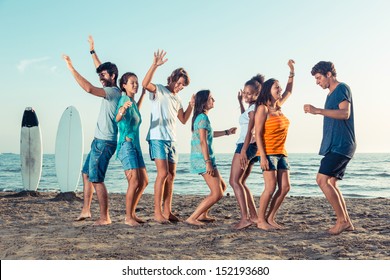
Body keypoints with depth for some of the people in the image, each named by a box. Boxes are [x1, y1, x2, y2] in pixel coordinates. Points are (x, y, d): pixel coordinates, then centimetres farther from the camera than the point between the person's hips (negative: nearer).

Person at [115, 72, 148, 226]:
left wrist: (143, 94, 39)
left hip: (136, 146, 9)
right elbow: (118, 118, -30)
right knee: (134, 182, -15)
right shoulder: (124, 99, -11)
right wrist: (123, 109, -51)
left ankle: (132, 214, 17)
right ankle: (128, 218, -9)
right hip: (126, 145, -9)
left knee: (144, 182, 10)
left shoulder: (132, 101, 14)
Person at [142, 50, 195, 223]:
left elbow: (183, 120, 21)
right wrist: (154, 65, -31)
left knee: (171, 176, 6)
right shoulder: (159, 91, -2)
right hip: (158, 138, -8)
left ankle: (167, 211, 12)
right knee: (163, 173, -15)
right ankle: (157, 212, -11)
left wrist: (191, 105, 8)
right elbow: (145, 84, -22)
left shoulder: (177, 99, 21)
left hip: (171, 140, 8)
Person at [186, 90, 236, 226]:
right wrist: (208, 162, -24)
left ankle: (203, 215, 22)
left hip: (202, 158, 10)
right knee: (217, 194, -10)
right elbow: (203, 142, -20)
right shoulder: (203, 117, -14)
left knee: (222, 187, 19)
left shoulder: (202, 117, 17)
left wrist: (226, 132, 38)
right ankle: (192, 218, -10)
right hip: (202, 158, -10)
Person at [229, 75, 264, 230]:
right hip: (250, 147, 10)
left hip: (246, 145, -10)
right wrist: (240, 102, 32)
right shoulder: (253, 108, 18)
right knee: (240, 182, 12)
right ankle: (254, 216, 10)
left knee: (234, 181, -13)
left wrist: (243, 150, -26)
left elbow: (250, 131, -19)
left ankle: (245, 217, -21)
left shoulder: (253, 108, -10)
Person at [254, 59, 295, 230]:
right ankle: (261, 221, 0)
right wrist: (263, 157, -19)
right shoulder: (263, 108, -7)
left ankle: (270, 218, 11)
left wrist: (292, 71, 28)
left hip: (281, 153, 8)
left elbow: (289, 91, 33)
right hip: (268, 153, -8)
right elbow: (258, 134, -12)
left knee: (285, 187, 3)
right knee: (271, 187, -11)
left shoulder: (278, 106, 14)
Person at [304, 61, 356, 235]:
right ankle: (346, 222, 10)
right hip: (335, 145, 10)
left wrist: (318, 111, -27)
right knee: (331, 183, 8)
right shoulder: (331, 94, 20)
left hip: (340, 145, -10)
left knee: (322, 179, -16)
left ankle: (342, 220, -10)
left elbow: (345, 113, -23)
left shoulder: (342, 88, -8)